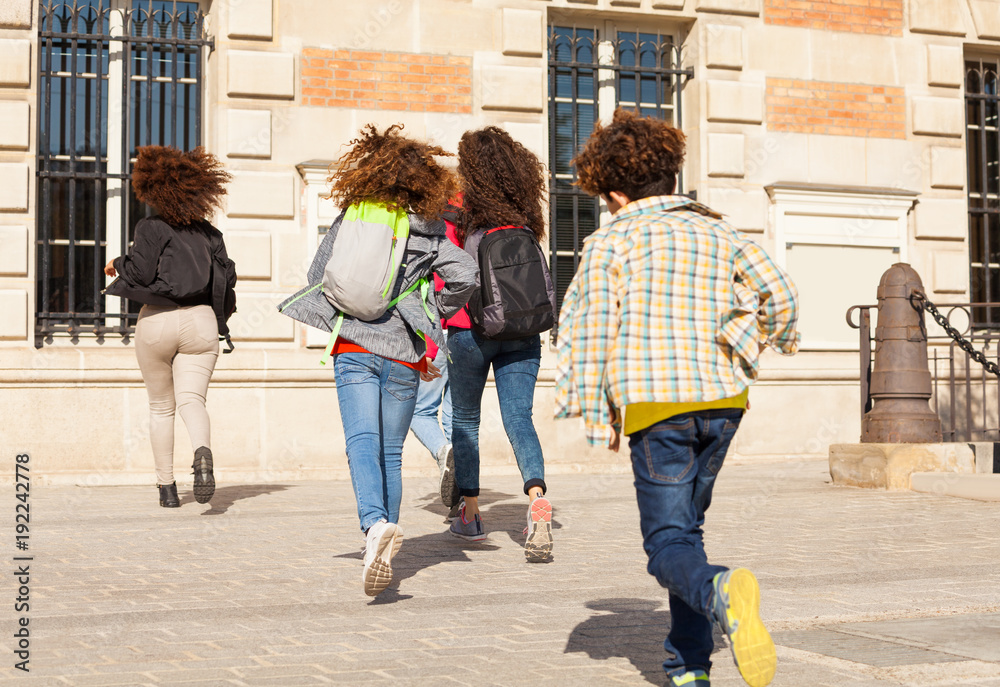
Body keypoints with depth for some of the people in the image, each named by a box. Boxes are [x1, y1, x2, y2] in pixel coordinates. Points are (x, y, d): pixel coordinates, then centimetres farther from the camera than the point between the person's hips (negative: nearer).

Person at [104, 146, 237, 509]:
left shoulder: (151, 227, -3)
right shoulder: (209, 232, 10)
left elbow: (141, 272, -11)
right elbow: (227, 277, 8)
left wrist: (117, 265, 8)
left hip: (157, 319, -2)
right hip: (201, 320, 2)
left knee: (161, 406, 12)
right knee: (192, 400, -8)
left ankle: (166, 486, 15)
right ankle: (203, 454, -41)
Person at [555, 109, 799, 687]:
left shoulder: (612, 241, 1)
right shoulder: (717, 231, 13)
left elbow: (590, 325, -7)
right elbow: (778, 291, 7)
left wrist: (597, 415, -3)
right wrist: (782, 336, 28)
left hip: (656, 402, -5)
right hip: (722, 398, 5)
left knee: (668, 544, -1)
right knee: (687, 524, 20)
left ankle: (723, 593, -36)